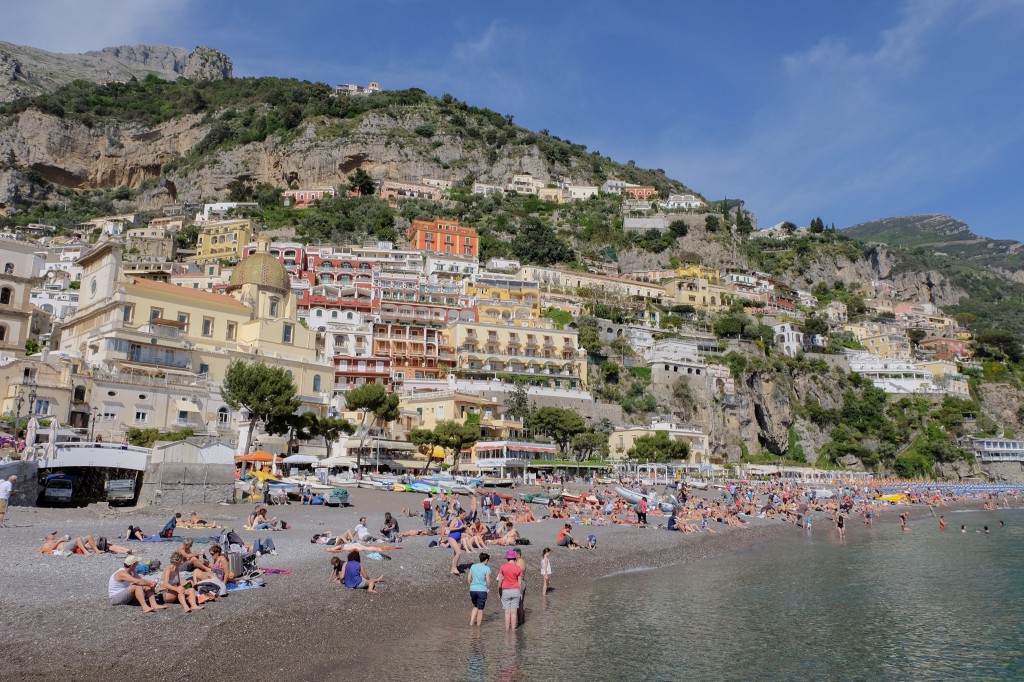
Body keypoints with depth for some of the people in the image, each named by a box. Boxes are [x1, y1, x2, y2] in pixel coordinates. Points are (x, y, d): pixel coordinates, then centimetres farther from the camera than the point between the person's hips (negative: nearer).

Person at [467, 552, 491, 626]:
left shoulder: (473, 566, 5)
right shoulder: (487, 568, -9)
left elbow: (469, 578, 8)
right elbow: (488, 581, -9)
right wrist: (488, 587, 9)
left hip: (472, 590, 5)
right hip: (482, 590, -5)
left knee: (476, 607, 24)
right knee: (480, 609, 9)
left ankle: (471, 623, 16)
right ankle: (478, 625, 16)